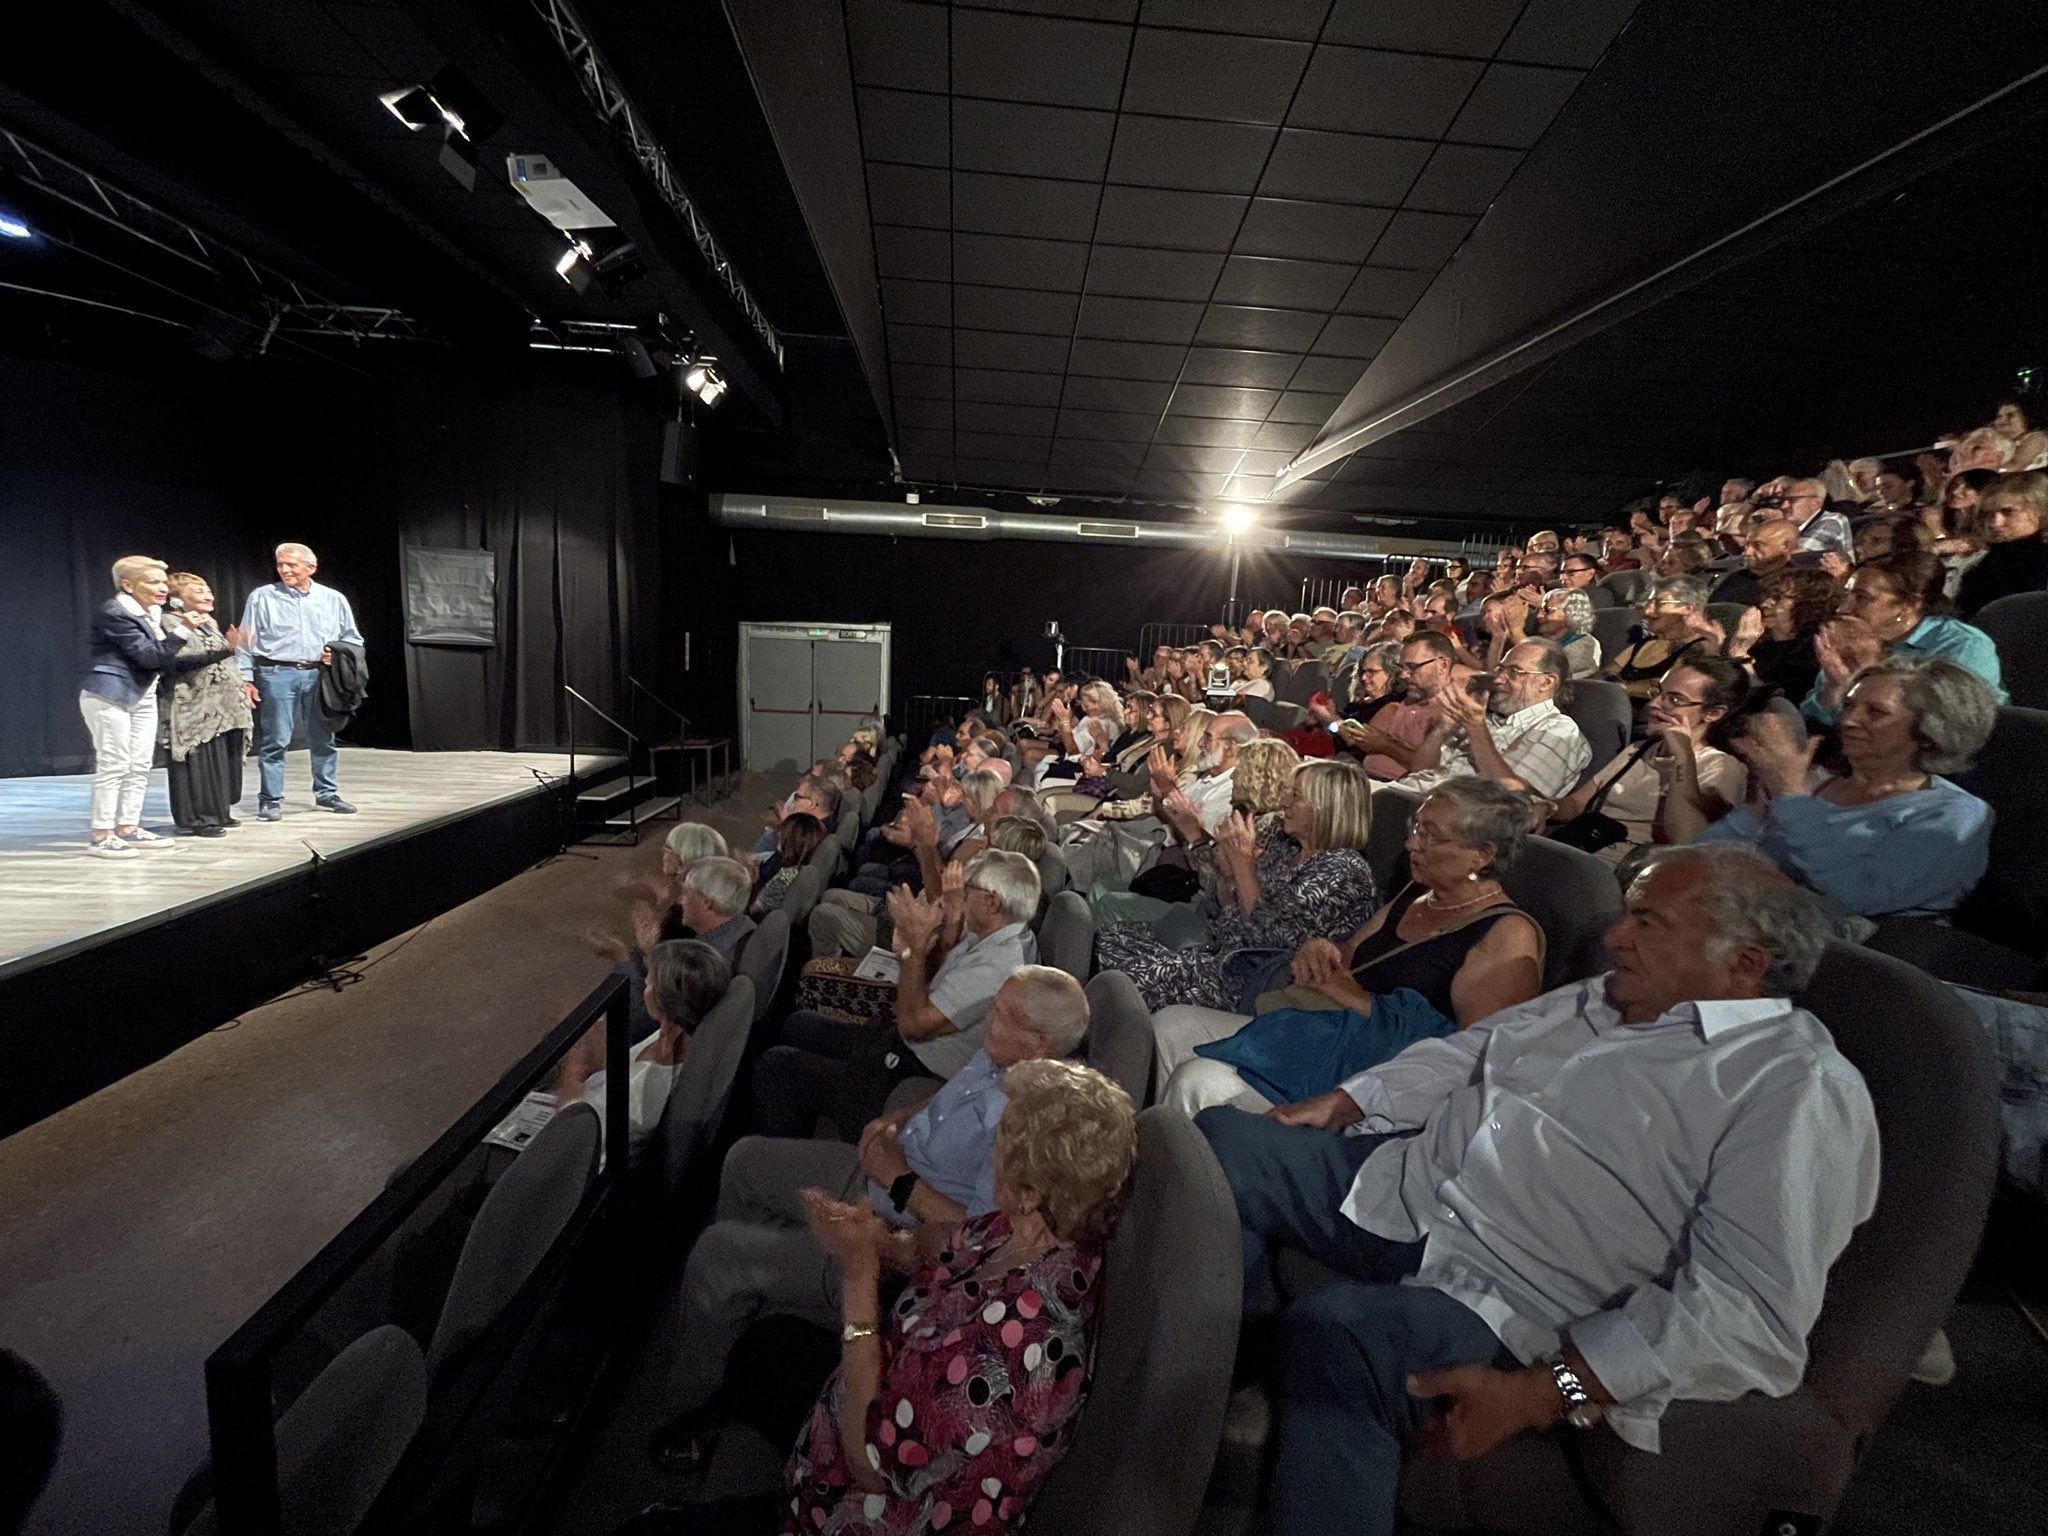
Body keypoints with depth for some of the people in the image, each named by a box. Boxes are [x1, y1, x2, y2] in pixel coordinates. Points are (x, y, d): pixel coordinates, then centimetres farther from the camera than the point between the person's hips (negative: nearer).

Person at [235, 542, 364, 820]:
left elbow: (353, 639, 17)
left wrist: (338, 654, -3)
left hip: (319, 676, 3)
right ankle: (270, 800, 5)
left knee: (324, 739, 11)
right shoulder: (262, 598, 4)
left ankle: (327, 793, 23)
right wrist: (246, 680, -2)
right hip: (277, 674, -3)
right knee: (274, 741, -3)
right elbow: (246, 643, 4)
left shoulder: (334, 599, 10)